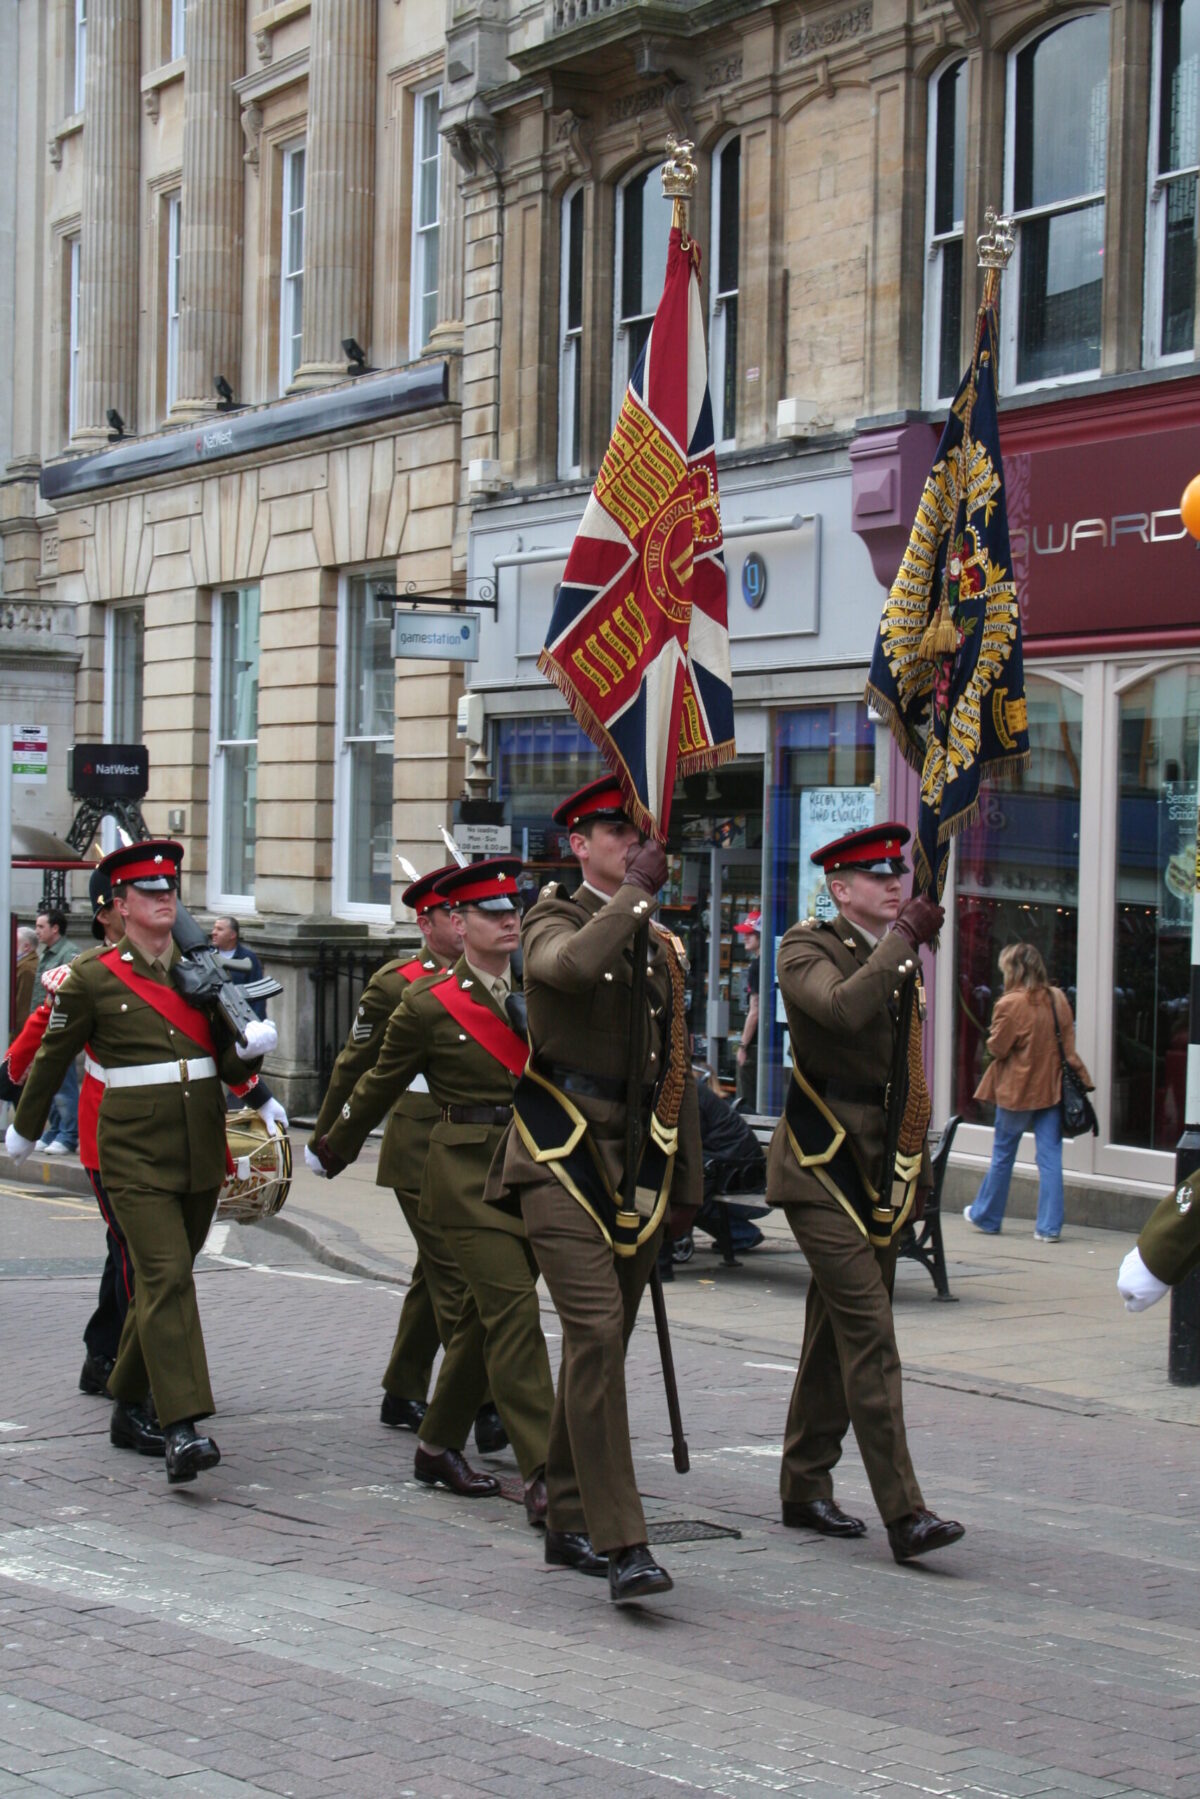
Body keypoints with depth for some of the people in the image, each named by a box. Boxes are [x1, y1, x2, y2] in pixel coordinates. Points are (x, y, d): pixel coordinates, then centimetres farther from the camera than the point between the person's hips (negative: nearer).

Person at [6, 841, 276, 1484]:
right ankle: (181, 1429, -21)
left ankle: (131, 1407, 28)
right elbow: (52, 1058, 9)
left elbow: (230, 1064, 12)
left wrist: (249, 1048, -11)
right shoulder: (92, 978, -3)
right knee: (165, 1276, -16)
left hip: (202, 1146, 5)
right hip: (135, 1149, -5)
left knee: (165, 1276, 12)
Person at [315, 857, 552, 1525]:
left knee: (487, 1314, 13)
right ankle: (542, 1474, -17)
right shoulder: (429, 1006, -4)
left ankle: (439, 1446, 29)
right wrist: (335, 1150, 19)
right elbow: (379, 1086, 9)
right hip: (469, 1174, -5)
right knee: (514, 1308, -15)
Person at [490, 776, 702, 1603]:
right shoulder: (554, 920, -1)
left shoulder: (665, 946, 17)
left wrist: (686, 1181, 16)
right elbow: (574, 965, -28)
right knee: (596, 1332, -17)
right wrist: (637, 890, -20)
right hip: (561, 1158, -6)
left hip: (636, 1163, 6)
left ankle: (570, 1523, 23)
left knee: (604, 1342, 12)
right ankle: (620, 1542, -19)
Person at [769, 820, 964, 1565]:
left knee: (839, 1332, 14)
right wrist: (903, 939, -25)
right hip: (823, 1165, -8)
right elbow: (843, 1007, -31)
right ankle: (904, 1514, -18)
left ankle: (806, 1489, 25)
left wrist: (916, 1152, 19)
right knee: (869, 1332, -14)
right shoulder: (807, 948, -9)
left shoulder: (897, 955, 14)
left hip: (884, 1166, 8)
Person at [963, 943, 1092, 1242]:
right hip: (1052, 1088, 4)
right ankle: (1049, 1226, 0)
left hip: (1017, 1090, -4)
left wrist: (993, 1037, 7)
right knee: (1050, 1156, 3)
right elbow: (1068, 1042, 7)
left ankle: (986, 1216, 26)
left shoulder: (1010, 1004, -16)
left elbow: (997, 1048, -11)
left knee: (1002, 1155, 12)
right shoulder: (1058, 999, 1)